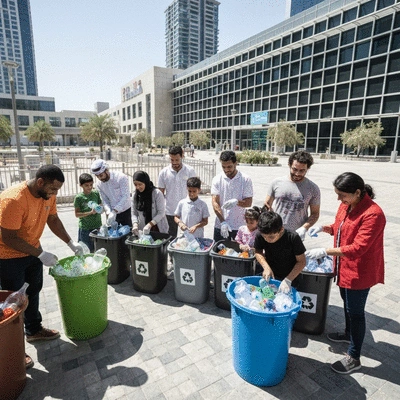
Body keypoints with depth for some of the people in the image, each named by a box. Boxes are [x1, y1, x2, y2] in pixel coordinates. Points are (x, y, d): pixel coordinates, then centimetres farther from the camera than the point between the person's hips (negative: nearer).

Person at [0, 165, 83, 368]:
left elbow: (53, 219, 4)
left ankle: (34, 329, 40)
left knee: (33, 291, 20)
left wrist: (71, 243, -3)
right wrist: (41, 255, -27)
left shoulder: (48, 194, -10)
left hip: (32, 250, 7)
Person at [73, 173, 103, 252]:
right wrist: (90, 212, -19)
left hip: (97, 226, 3)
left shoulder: (96, 193, 3)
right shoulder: (79, 197, -7)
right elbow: (77, 214, -6)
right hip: (85, 229, -3)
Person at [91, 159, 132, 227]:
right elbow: (105, 201, 0)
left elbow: (125, 197, -23)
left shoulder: (121, 177, -18)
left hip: (125, 212, -4)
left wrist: (114, 211, -29)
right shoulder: (99, 185, -2)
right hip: (113, 213, 4)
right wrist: (109, 213, -19)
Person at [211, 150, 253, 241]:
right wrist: (223, 222, -17)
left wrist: (237, 202, -26)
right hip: (220, 226, 1)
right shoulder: (217, 180, 0)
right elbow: (215, 202, -6)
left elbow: (248, 203, -4)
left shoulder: (246, 180, -3)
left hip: (239, 226, -1)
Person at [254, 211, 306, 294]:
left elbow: (301, 261, -17)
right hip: (270, 276, 2)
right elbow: (258, 252, -2)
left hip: (290, 278, -2)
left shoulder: (293, 238, -28)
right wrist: (266, 267, -19)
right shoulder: (259, 236, -21)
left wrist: (288, 280, -25)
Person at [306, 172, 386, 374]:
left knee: (355, 311, 5)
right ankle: (349, 334, 50)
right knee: (347, 303, 25)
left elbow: (358, 248, -30)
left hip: (360, 271, -8)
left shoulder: (373, 214, -27)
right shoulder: (345, 206, -1)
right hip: (345, 267, 8)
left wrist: (325, 252, -32)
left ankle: (354, 358, 22)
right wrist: (324, 227, -6)